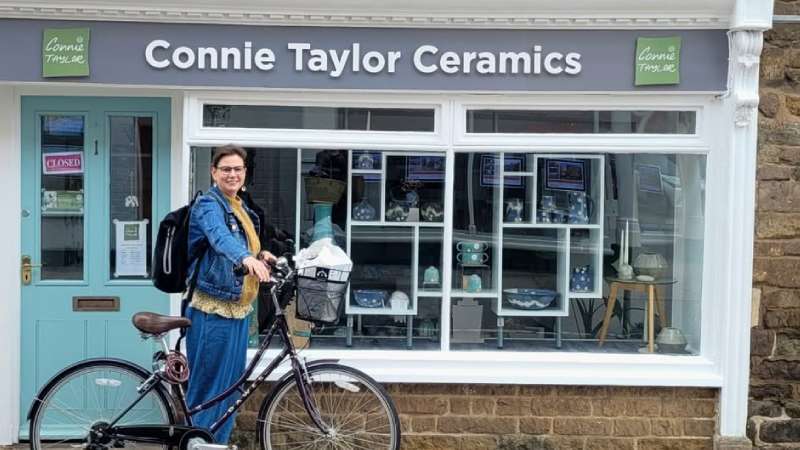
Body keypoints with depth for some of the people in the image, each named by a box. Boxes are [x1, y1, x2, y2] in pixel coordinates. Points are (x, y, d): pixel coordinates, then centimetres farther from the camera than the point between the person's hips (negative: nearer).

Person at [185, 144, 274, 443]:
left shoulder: (240, 207, 14)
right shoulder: (208, 204, -13)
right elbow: (220, 237, -34)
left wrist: (260, 253, 4)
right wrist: (247, 257, -52)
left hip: (238, 308, 8)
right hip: (213, 310, -8)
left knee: (231, 382, 15)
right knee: (208, 385, -2)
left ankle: (220, 442, 27)